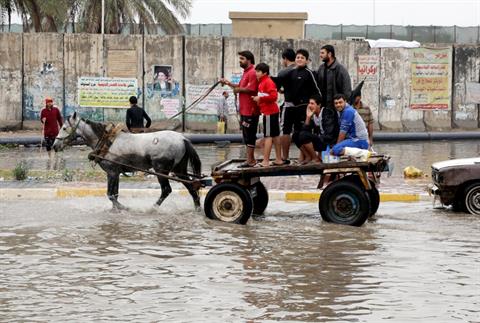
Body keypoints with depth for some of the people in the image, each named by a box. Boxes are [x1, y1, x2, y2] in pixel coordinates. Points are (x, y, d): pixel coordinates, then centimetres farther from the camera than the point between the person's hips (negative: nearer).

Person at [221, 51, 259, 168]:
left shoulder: (252, 73, -15)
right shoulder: (246, 72, 19)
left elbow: (251, 89, -23)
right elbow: (241, 86, 23)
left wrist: (238, 89, -9)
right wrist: (229, 83, 11)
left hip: (250, 110, -11)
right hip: (244, 110, 11)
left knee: (249, 135, -6)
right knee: (247, 135, 14)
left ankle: (250, 160, -3)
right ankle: (251, 159, 20)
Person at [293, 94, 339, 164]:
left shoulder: (327, 113, -12)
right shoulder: (312, 114, 6)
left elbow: (329, 134, -19)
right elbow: (305, 130, -1)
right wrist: (308, 117, -11)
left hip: (327, 142, -7)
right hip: (317, 141, 7)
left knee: (303, 135, -26)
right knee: (296, 136, -5)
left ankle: (315, 158, -15)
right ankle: (308, 157, -4)